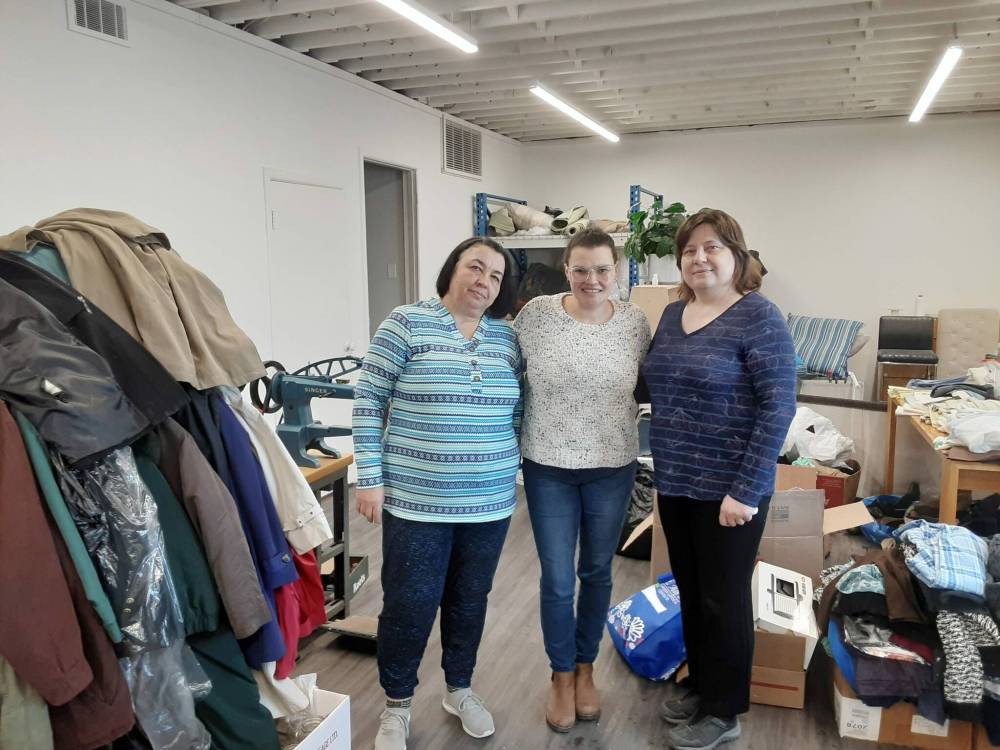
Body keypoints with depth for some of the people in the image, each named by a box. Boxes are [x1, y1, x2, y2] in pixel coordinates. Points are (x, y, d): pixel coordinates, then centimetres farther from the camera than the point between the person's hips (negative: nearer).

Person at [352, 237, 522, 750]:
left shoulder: (507, 337, 6)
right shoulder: (406, 323, -7)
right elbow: (368, 403, -7)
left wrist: (513, 467, 7)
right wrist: (370, 478, -10)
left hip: (489, 501, 4)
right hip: (415, 499, -4)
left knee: (470, 600, 17)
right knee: (409, 603, 5)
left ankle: (459, 690, 40)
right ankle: (396, 705, 29)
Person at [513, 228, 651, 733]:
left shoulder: (634, 322, -3)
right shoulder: (536, 314, -8)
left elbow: (643, 387, 10)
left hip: (612, 467, 2)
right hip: (547, 467, -1)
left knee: (596, 572, 16)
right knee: (557, 578, 7)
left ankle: (585, 667, 37)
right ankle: (561, 675, 30)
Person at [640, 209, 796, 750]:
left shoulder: (757, 316, -14)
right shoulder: (672, 315, 7)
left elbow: (778, 406, -17)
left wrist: (745, 490, -20)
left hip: (728, 488, -6)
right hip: (674, 482, 6)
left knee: (723, 597, 8)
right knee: (690, 591, 19)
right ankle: (699, 682, 40)